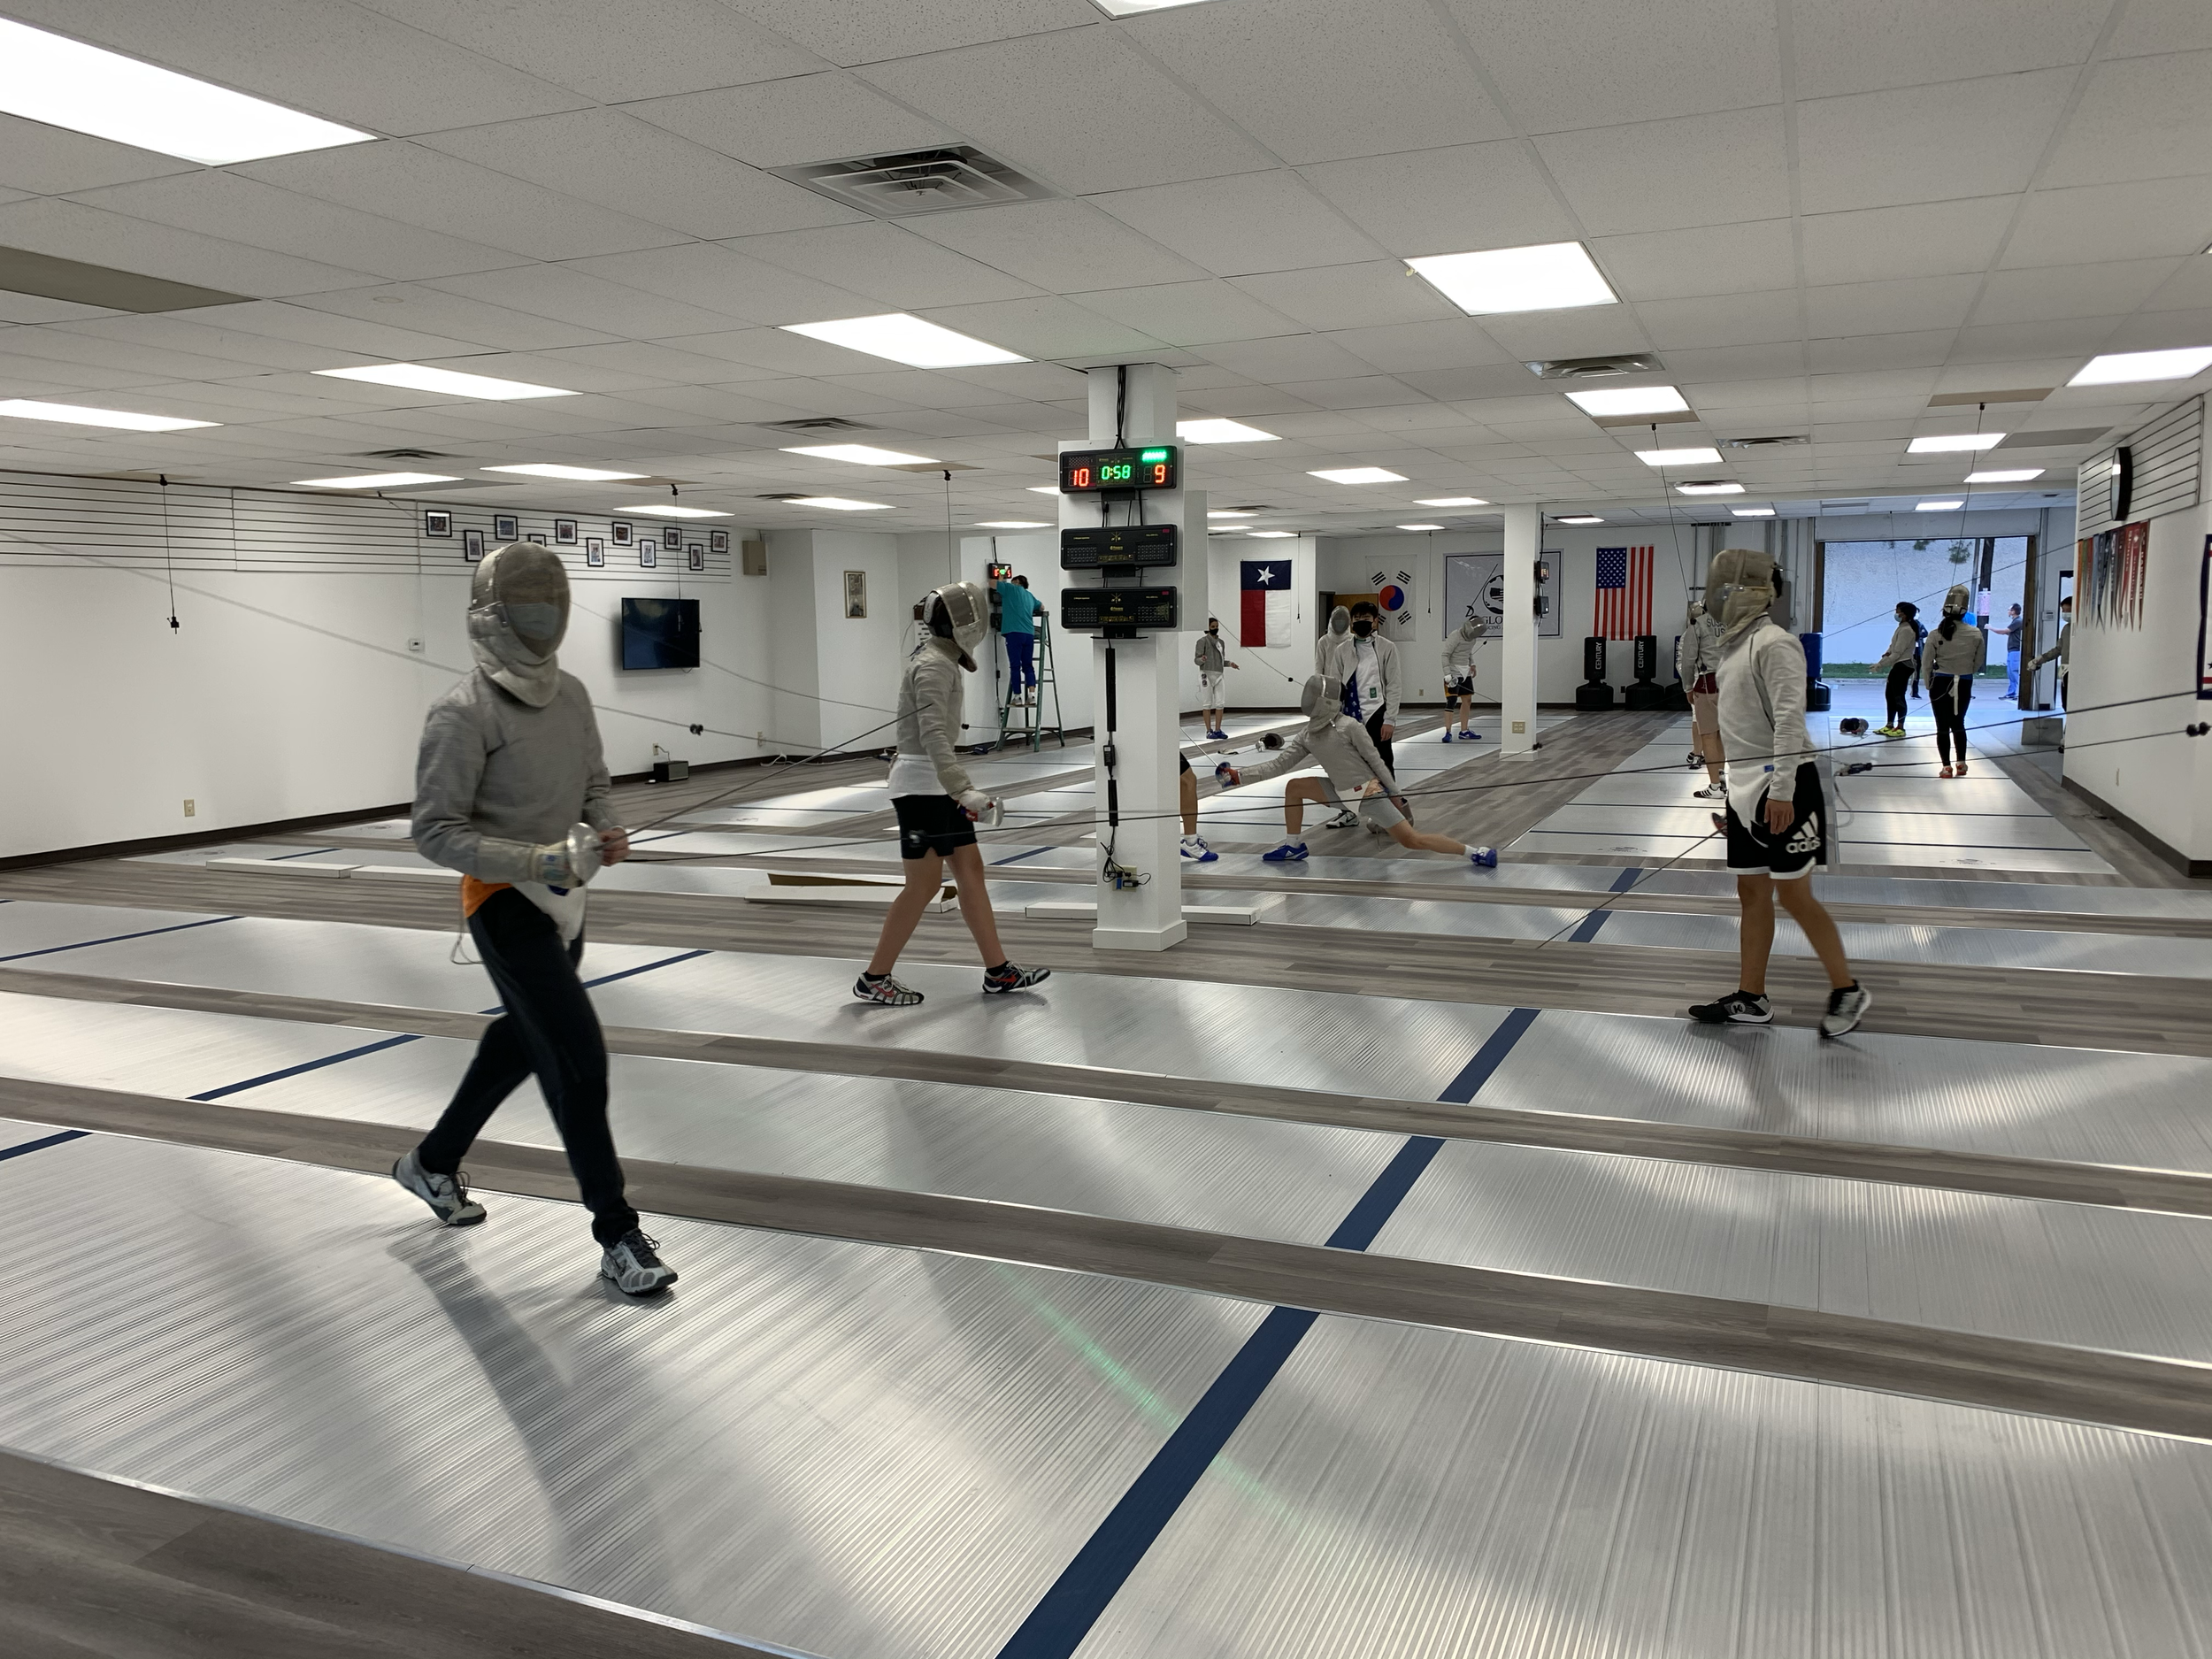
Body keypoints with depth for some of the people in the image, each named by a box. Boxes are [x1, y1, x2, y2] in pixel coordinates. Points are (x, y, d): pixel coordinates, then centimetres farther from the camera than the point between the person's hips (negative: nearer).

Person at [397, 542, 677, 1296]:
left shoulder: (570, 692, 3)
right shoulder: (464, 714, -19)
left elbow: (594, 783, 13)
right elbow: (437, 832, -19)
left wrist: (607, 833, -9)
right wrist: (540, 859, -29)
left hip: (560, 899, 8)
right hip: (505, 902, -8)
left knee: (520, 1043, 22)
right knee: (579, 1060, -11)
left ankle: (433, 1162, 46)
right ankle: (617, 1233, -1)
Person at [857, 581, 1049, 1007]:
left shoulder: (941, 660, 13)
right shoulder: (934, 666, -19)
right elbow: (933, 735, -31)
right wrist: (963, 789, -41)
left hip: (937, 784, 10)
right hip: (922, 785, -10)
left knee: (971, 871, 10)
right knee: (924, 887, -4)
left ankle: (999, 972, 15)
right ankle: (873, 979, 6)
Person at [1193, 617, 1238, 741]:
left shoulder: (1221, 642, 15)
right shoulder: (1203, 641, -4)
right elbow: (1196, 660, -7)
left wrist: (1229, 664, 5)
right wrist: (1202, 659, -28)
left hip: (1219, 675, 6)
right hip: (1206, 674, -5)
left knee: (1221, 703, 0)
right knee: (1207, 704, -2)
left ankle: (1218, 730, 8)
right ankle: (1209, 731, 4)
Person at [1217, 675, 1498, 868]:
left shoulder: (1350, 726, -19)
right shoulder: (1308, 735, 1)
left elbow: (1375, 760, -13)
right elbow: (1279, 765, 2)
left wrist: (1395, 794, -8)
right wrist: (1239, 775, -6)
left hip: (1370, 794, -7)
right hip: (1342, 793, 7)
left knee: (1413, 841, -17)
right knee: (1294, 787, 3)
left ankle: (1475, 853, -7)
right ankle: (1293, 846, 15)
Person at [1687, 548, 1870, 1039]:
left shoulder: (1774, 643, -15)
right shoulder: (1736, 645, 14)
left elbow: (1790, 719, -23)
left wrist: (1781, 790, -28)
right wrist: (1729, 793, 22)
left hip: (1782, 788, -9)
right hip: (1746, 786, 9)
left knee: (1794, 897, -3)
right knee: (1752, 896, 11)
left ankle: (1847, 991, 12)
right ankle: (1751, 1000, 18)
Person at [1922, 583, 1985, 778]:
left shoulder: (1936, 634, -13)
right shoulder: (1976, 634, -8)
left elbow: (1926, 664, -7)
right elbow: (1978, 663, 4)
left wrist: (1929, 684, 10)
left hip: (1941, 683, -2)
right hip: (1964, 685, 2)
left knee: (1943, 727, 5)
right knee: (1958, 724, 20)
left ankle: (1947, 767, 3)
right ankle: (1961, 764, 23)